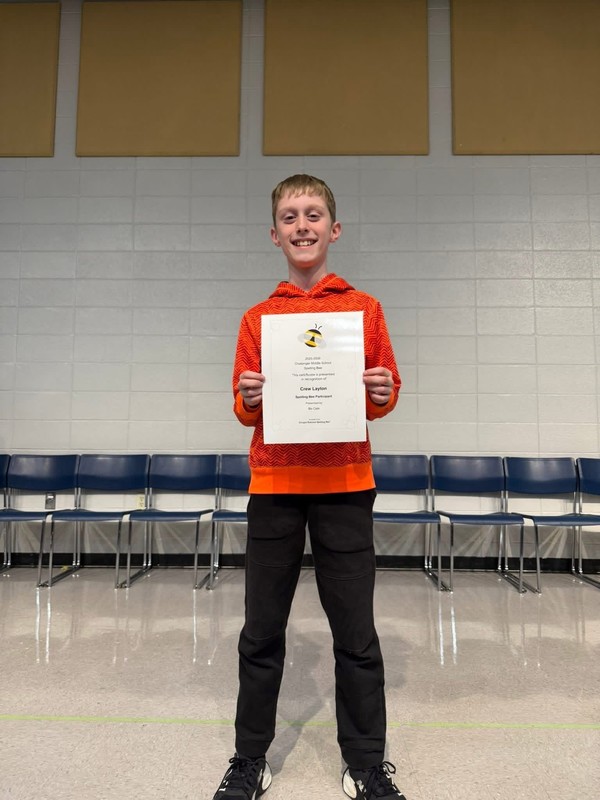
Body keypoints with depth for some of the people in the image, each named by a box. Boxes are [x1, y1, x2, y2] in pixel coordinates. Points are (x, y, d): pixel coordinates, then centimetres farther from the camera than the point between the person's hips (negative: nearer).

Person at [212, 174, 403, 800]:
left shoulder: (364, 309, 6)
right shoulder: (257, 319, 8)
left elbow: (384, 395, 8)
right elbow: (244, 411, 9)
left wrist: (381, 393, -13)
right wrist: (249, 399, -12)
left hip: (344, 486, -1)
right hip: (273, 486, 1)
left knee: (356, 635, 8)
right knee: (261, 633, 11)